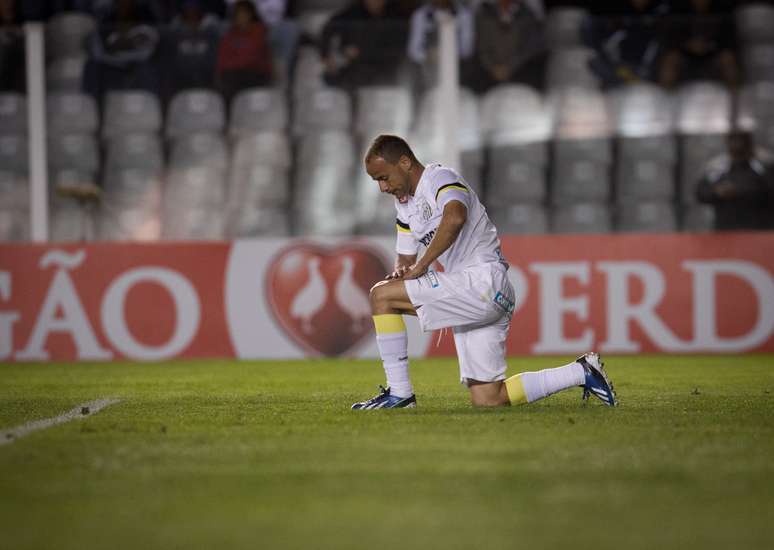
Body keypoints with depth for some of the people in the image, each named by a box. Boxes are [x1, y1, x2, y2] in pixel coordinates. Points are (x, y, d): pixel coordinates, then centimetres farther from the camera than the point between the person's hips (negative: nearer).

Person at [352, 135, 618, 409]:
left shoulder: (441, 178, -9)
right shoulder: (405, 205, 20)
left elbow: (455, 217, -32)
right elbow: (406, 257, 25)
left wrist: (422, 264, -24)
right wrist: (401, 270, 0)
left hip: (483, 281, -10)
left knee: (382, 294, -14)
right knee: (487, 400, 5)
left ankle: (398, 393, -11)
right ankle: (582, 372, 14)